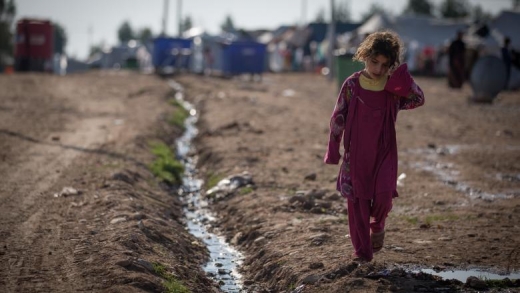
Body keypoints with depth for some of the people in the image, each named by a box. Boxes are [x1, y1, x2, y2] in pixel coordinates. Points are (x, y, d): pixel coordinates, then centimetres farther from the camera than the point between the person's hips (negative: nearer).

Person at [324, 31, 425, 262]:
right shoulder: (352, 84, -4)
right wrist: (333, 150, 0)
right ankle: (362, 250, 15)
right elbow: (338, 117, 1)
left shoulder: (393, 86, -2)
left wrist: (401, 76, -20)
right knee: (357, 200, 3)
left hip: (384, 152, 0)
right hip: (356, 153, 0)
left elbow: (418, 99, -18)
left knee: (383, 195, -14)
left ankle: (378, 224, 20)